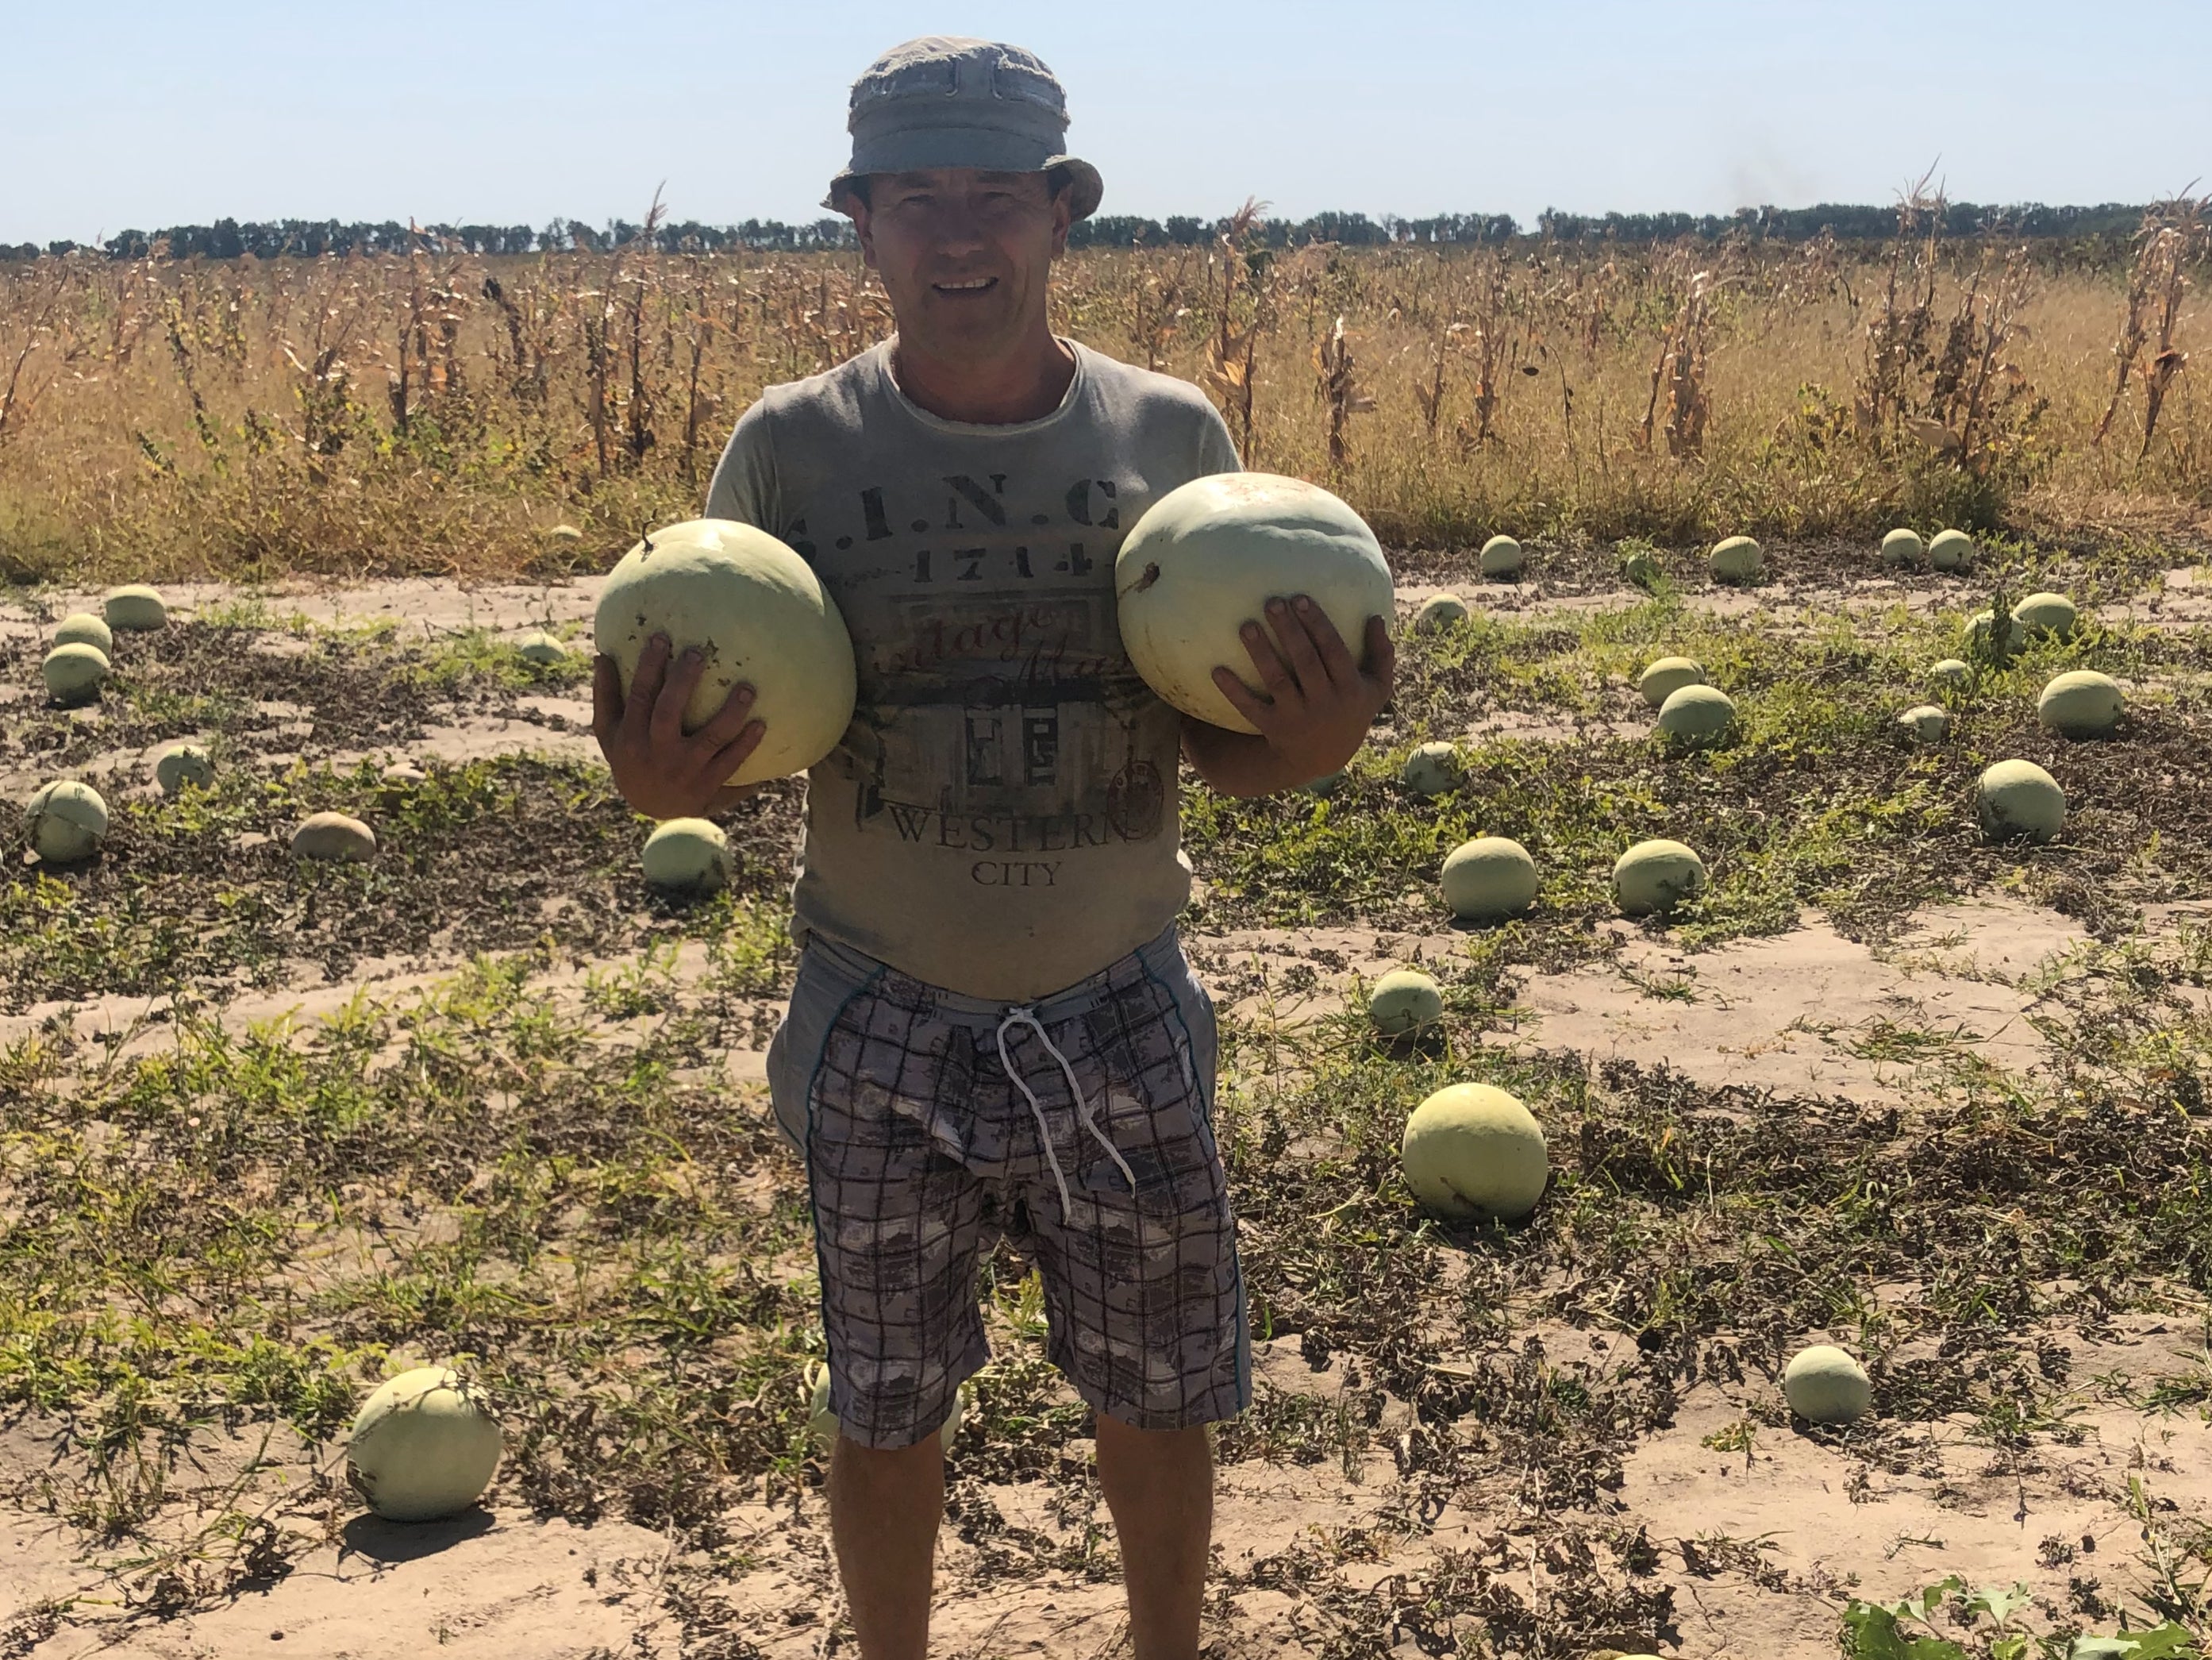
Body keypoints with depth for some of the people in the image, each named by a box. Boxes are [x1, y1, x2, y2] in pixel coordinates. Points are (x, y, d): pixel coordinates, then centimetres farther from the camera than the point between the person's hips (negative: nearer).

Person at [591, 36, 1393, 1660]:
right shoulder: (792, 448, -7)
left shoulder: (1172, 434, -4)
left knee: (1161, 1405, 16)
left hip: (1122, 1018, 1)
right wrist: (660, 779, -27)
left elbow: (1223, 747, 0)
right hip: (882, 1029, 0)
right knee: (889, 1419, 16)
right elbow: (726, 746, -4)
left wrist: (1316, 738, -22)